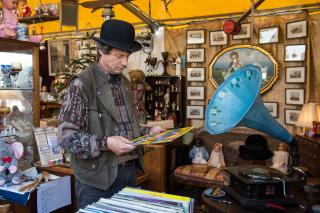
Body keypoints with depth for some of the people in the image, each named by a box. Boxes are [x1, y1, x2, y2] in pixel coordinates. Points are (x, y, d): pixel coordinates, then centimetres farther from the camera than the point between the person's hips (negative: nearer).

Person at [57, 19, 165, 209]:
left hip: (129, 172, 7)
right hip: (97, 178, -6)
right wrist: (105, 144, -28)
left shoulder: (125, 83, 9)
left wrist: (148, 132, 1)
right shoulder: (82, 84, -15)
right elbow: (66, 136, -18)